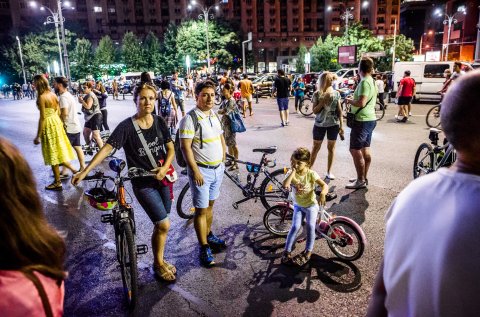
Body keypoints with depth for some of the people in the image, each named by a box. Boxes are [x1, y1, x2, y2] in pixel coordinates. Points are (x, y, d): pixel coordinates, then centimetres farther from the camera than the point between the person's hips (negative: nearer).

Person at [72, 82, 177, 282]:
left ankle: (159, 260, 34)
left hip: (161, 179, 5)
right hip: (142, 183, -4)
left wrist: (165, 168, -12)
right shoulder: (127, 126, -12)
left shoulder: (159, 122, 1)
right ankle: (158, 263, 18)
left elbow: (170, 148, 5)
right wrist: (84, 171, -23)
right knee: (164, 224, -7)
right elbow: (107, 148, -16)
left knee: (160, 225, 13)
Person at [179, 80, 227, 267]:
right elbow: (185, 147, -19)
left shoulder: (214, 115, 8)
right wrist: (195, 171, -20)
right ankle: (204, 248, 12)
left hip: (218, 169, 7)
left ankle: (209, 235, 36)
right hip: (201, 170, -7)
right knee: (201, 210, 2)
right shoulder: (190, 119, -16)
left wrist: (223, 160, 13)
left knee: (210, 205, 20)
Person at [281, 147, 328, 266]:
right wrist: (293, 171, -33)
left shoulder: (311, 174, -20)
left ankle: (308, 252, 13)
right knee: (295, 227, -8)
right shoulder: (291, 173, -15)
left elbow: (325, 185, -25)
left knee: (310, 227, -5)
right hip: (298, 205, 1)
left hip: (311, 205, -1)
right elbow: (285, 185, -34)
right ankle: (287, 251, 4)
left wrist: (322, 194, -47)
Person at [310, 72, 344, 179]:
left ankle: (329, 172, 17)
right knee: (316, 148, 7)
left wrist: (341, 125, 0)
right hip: (319, 124, -2)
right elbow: (315, 111, -8)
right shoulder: (317, 94, -4)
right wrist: (323, 100, -19)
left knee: (331, 148, 8)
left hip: (333, 124, 2)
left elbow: (339, 111, 4)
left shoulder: (336, 93, 2)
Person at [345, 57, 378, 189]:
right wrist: (354, 100, 16)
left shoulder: (364, 82, -18)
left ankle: (361, 181, -2)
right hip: (370, 119, 10)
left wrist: (349, 101, -10)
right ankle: (363, 178, 22)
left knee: (355, 150, -6)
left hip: (362, 121, -10)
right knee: (365, 150, 14)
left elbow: (361, 103, -27)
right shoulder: (372, 81, 12)